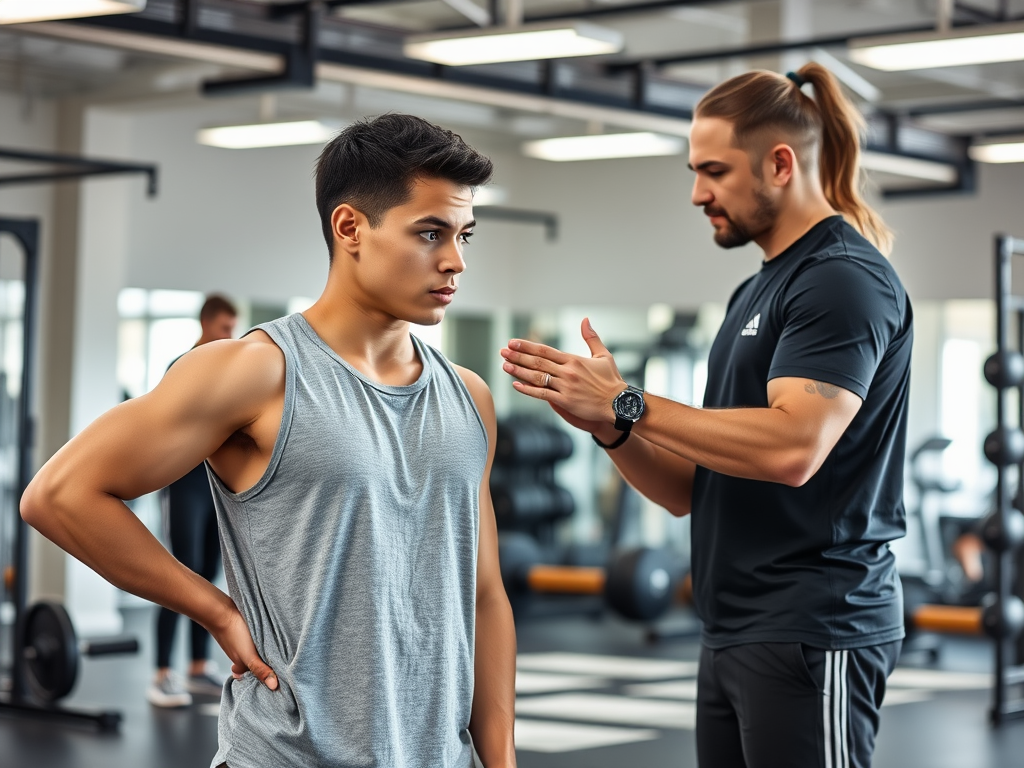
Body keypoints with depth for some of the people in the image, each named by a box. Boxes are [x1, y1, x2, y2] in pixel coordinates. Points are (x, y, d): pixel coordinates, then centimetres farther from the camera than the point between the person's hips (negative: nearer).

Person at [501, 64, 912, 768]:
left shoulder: (845, 277, -10)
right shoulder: (757, 292, 19)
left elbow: (792, 448, -24)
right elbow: (690, 488, 17)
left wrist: (629, 404, -17)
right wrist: (607, 424, -2)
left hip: (810, 631, -9)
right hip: (735, 631, 9)